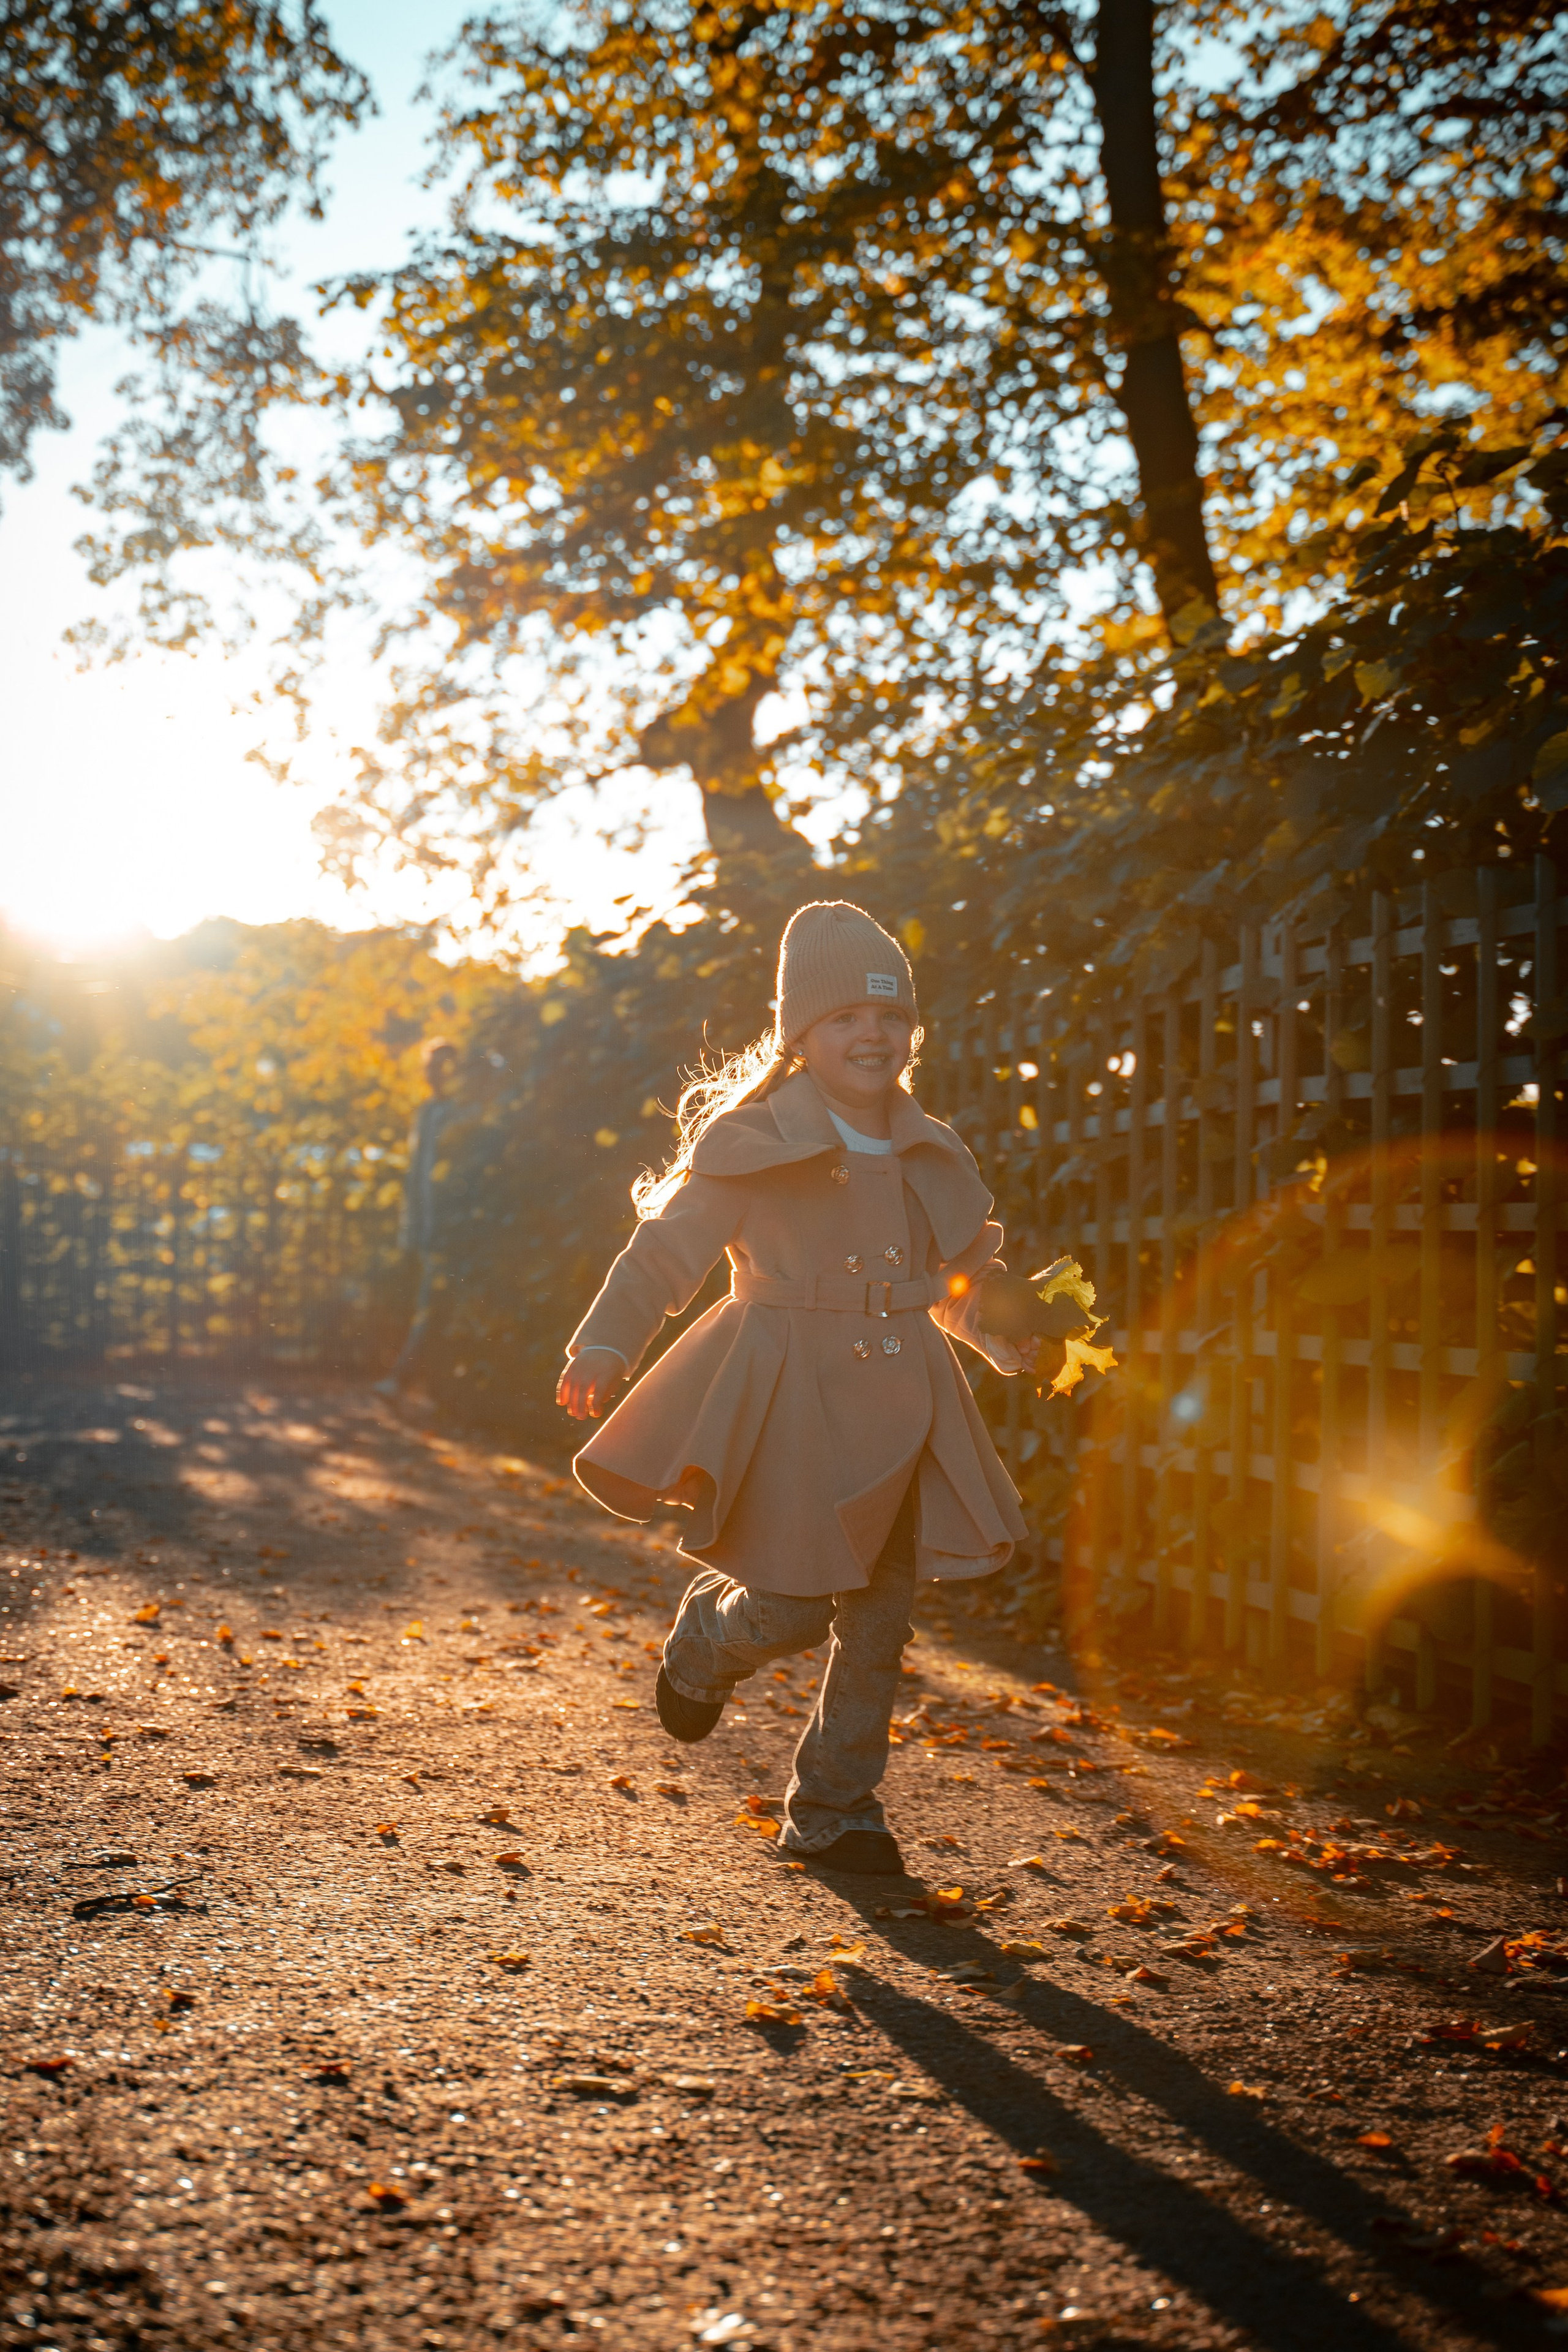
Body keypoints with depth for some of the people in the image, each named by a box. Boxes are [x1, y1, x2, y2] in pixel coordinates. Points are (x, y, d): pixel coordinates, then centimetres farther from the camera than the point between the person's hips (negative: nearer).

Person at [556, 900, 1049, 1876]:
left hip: (896, 1406, 5)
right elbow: (667, 1247, -6)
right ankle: (708, 1635, 32)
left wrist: (1028, 1342, 12)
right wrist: (606, 1344, -16)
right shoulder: (751, 1145, -7)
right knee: (791, 1606, -6)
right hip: (787, 1400, -5)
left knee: (879, 1620, 7)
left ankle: (836, 1807, 22)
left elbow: (969, 1276, 23)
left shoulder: (930, 1158, 11)